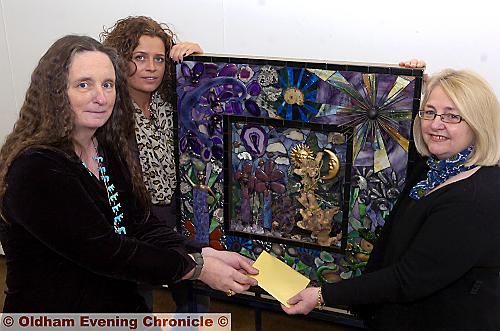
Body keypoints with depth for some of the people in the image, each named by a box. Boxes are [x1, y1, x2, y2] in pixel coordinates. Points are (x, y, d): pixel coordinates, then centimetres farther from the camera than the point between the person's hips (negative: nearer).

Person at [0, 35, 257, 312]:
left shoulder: (111, 149, 5)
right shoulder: (34, 169, -19)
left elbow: (140, 225, -1)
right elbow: (103, 251, -22)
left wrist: (209, 255, -13)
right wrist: (198, 268, -19)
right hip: (61, 315, -6)